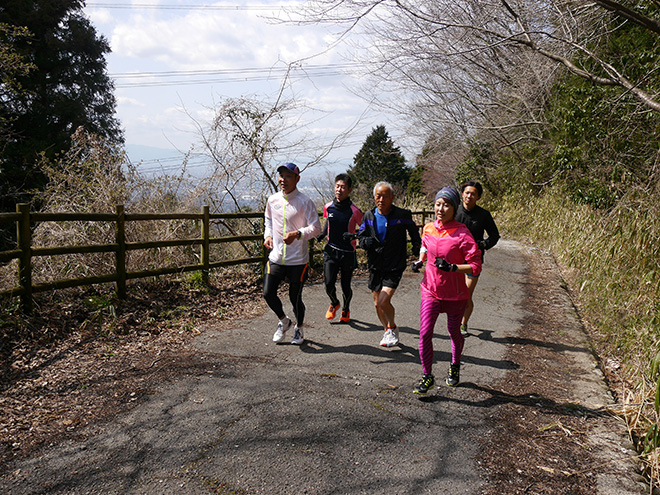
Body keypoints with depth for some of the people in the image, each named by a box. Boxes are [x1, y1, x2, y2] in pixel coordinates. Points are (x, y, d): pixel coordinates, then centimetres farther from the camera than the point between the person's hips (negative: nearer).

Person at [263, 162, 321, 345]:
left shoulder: (305, 202, -9)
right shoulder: (272, 200, 6)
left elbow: (316, 227, -12)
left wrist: (297, 234, -28)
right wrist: (268, 235, 5)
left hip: (297, 260, -4)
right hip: (276, 257, 4)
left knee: (295, 297, 3)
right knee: (268, 293, -1)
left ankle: (299, 328, 32)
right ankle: (284, 321, 28)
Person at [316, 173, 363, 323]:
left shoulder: (354, 211, -12)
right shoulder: (328, 207, -1)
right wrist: (323, 234, 7)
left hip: (348, 253, -2)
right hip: (331, 250, 2)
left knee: (346, 285, 7)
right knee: (328, 283, -10)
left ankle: (346, 309, 38)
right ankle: (334, 303, 24)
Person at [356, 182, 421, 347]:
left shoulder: (402, 215, -8)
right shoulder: (369, 216, 2)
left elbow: (415, 236, 5)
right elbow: (360, 236, 9)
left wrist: (418, 252, -4)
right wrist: (366, 242, -13)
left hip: (395, 267, -4)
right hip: (375, 266, 4)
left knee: (383, 301, -16)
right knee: (377, 304, 11)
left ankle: (392, 328, 13)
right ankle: (388, 331, 36)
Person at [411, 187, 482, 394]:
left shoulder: (462, 234, -15)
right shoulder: (428, 228, -1)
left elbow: (476, 266, -16)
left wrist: (451, 267, -28)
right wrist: (420, 260, 4)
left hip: (455, 294, -3)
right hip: (431, 290, 3)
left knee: (454, 332, 15)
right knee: (425, 333, -7)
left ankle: (455, 366, 43)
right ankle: (427, 377, 8)